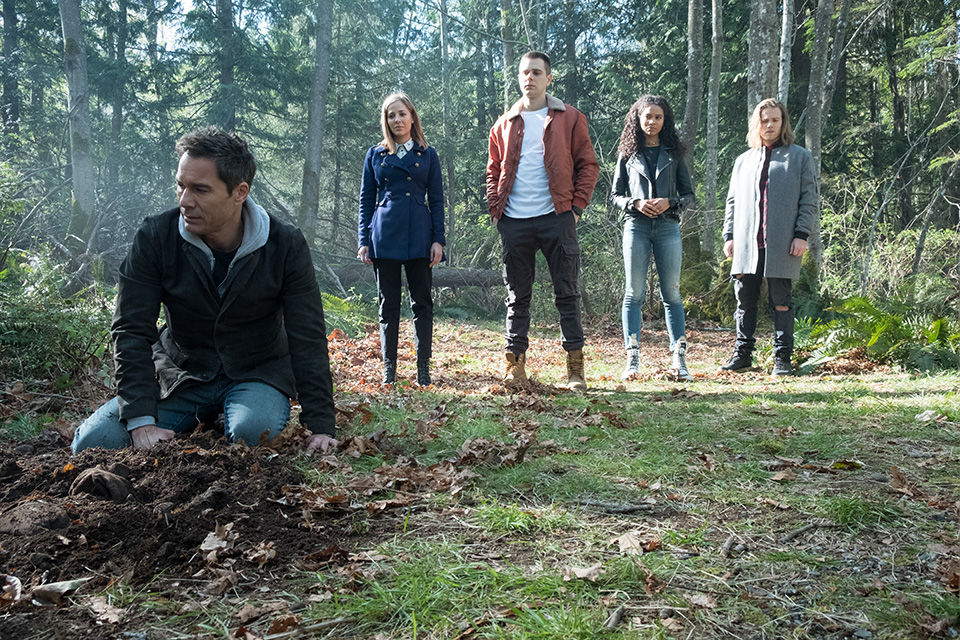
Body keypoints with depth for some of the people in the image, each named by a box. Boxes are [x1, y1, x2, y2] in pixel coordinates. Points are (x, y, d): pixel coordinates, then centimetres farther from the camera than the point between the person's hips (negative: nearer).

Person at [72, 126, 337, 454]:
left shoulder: (286, 245, -15)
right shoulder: (155, 236, -13)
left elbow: (308, 340, -14)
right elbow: (131, 331, -13)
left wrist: (321, 427, -21)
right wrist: (142, 422, -23)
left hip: (257, 374, -1)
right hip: (181, 373, 2)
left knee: (253, 429, -35)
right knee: (93, 442, -15)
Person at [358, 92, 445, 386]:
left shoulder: (428, 155, 9)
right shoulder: (375, 155, 11)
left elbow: (436, 200, 8)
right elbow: (366, 200, 11)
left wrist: (438, 240, -1)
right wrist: (363, 240, 2)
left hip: (419, 237, -1)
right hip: (384, 237, 1)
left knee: (422, 302, 0)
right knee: (388, 304, 4)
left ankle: (423, 369, 6)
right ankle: (389, 369, 10)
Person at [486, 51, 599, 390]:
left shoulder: (569, 118, 5)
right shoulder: (505, 124, 14)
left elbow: (588, 164, 5)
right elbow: (494, 171, 19)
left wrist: (576, 206, -5)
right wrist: (495, 209, 5)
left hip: (556, 218, -2)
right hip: (514, 222, 3)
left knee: (567, 293, 1)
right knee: (517, 296, 6)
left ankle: (575, 367, 7)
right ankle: (515, 363, 13)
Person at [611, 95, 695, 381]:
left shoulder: (673, 153, 12)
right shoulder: (628, 154, 11)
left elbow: (688, 193, 11)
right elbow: (615, 195, 10)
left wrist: (669, 203, -9)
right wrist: (636, 204, -9)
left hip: (668, 227, 1)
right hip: (636, 227, 0)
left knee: (671, 293, 0)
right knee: (634, 293, -2)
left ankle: (679, 360, 2)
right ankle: (632, 360, 0)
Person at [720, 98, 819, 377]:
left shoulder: (800, 157, 9)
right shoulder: (743, 161, 19)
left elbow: (810, 200, 3)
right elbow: (732, 201, 19)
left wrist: (802, 234, -8)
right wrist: (729, 235, 8)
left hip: (782, 245, -3)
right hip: (746, 244, 3)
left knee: (781, 302, -1)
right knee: (745, 300, 5)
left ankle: (782, 359, 4)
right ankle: (743, 354, 13)